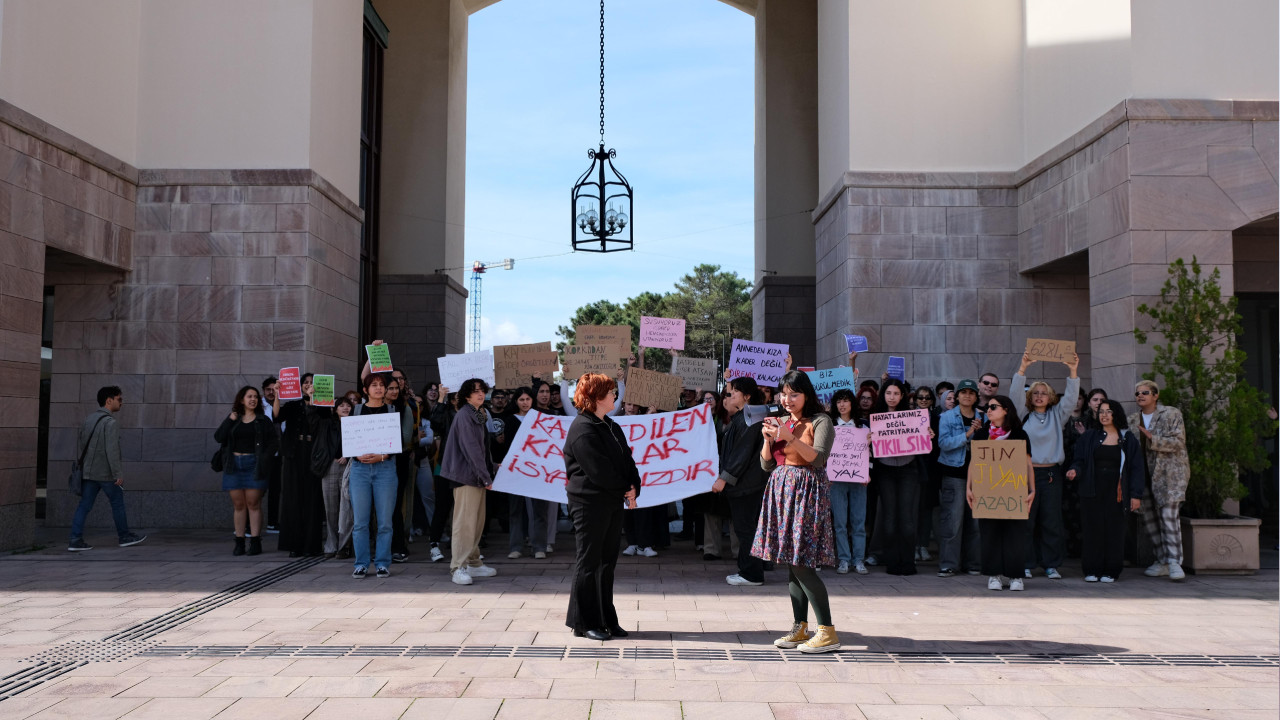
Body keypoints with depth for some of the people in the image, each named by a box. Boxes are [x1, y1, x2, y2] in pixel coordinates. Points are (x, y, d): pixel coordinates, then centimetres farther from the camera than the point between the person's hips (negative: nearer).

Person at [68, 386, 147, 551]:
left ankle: (75, 540, 1)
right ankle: (124, 536, 20)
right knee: (117, 504, 8)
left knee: (84, 505, 5)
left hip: (89, 471, 7)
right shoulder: (110, 422, -17)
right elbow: (111, 450, -23)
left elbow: (79, 440, 18)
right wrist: (118, 473, -20)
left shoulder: (89, 419, 9)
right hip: (106, 473, -7)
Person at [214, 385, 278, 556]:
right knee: (238, 504, 4)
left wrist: (263, 459, -11)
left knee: (253, 503, -5)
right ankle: (239, 542, 8)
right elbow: (218, 437, 1)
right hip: (234, 465, 3)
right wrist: (230, 420, -7)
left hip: (254, 465, -3)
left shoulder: (263, 420, 4)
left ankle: (255, 542, -2)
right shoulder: (233, 419, 12)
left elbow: (274, 443, 1)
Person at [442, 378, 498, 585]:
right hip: (466, 475, -10)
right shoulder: (465, 415, -12)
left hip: (478, 476, 10)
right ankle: (458, 567, -8)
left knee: (477, 521, 13)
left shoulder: (480, 415, 17)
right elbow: (471, 448, -17)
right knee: (465, 521, -10)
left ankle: (473, 563, 21)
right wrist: (486, 477, -18)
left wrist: (492, 468, 13)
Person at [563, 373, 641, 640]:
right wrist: (625, 490, -8)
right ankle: (583, 622, 6)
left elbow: (627, 460, 12)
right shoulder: (583, 429, -14)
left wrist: (634, 488, -4)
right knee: (588, 563, -2)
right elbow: (599, 470, -18)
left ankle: (606, 621, 20)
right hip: (590, 504, -9)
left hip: (614, 503, 9)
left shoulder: (612, 428, 15)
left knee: (607, 563, 12)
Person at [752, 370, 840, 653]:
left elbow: (819, 457, -17)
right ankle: (800, 628, 14)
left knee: (802, 564, -12)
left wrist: (790, 437, -24)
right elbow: (767, 465, 13)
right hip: (782, 492, 7)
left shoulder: (819, 422, -4)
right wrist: (768, 438, -4)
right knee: (790, 562, 7)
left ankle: (828, 632, -7)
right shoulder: (780, 423, 15)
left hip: (807, 492, -7)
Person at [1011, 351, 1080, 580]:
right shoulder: (1023, 416, 8)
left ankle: (1051, 565, 8)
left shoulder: (1057, 416, 13)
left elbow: (1070, 397, 2)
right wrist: (1023, 368, -14)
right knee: (1025, 520, -2)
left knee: (1052, 520, 1)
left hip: (1051, 473, 1)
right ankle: (1026, 564, 5)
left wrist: (1073, 371, -10)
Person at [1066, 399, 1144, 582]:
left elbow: (1137, 468, 5)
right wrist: (1075, 471, -14)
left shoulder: (1129, 440, 6)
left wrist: (1136, 495, -2)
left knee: (1114, 530, 0)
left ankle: (1110, 571, 9)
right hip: (1092, 492, 1)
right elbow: (1079, 460, 9)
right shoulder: (1089, 436, 9)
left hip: (1115, 493, -1)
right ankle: (1092, 570, 8)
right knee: (1093, 529, 0)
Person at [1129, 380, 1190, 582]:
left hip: (1169, 471, -5)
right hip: (1145, 473, 5)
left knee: (1169, 514, -14)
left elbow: (1178, 442, -10)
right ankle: (1162, 561, 13)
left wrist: (1153, 439, -19)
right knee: (1149, 517, 4)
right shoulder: (1133, 420, 13)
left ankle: (1174, 562, -12)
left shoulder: (1171, 414, -1)